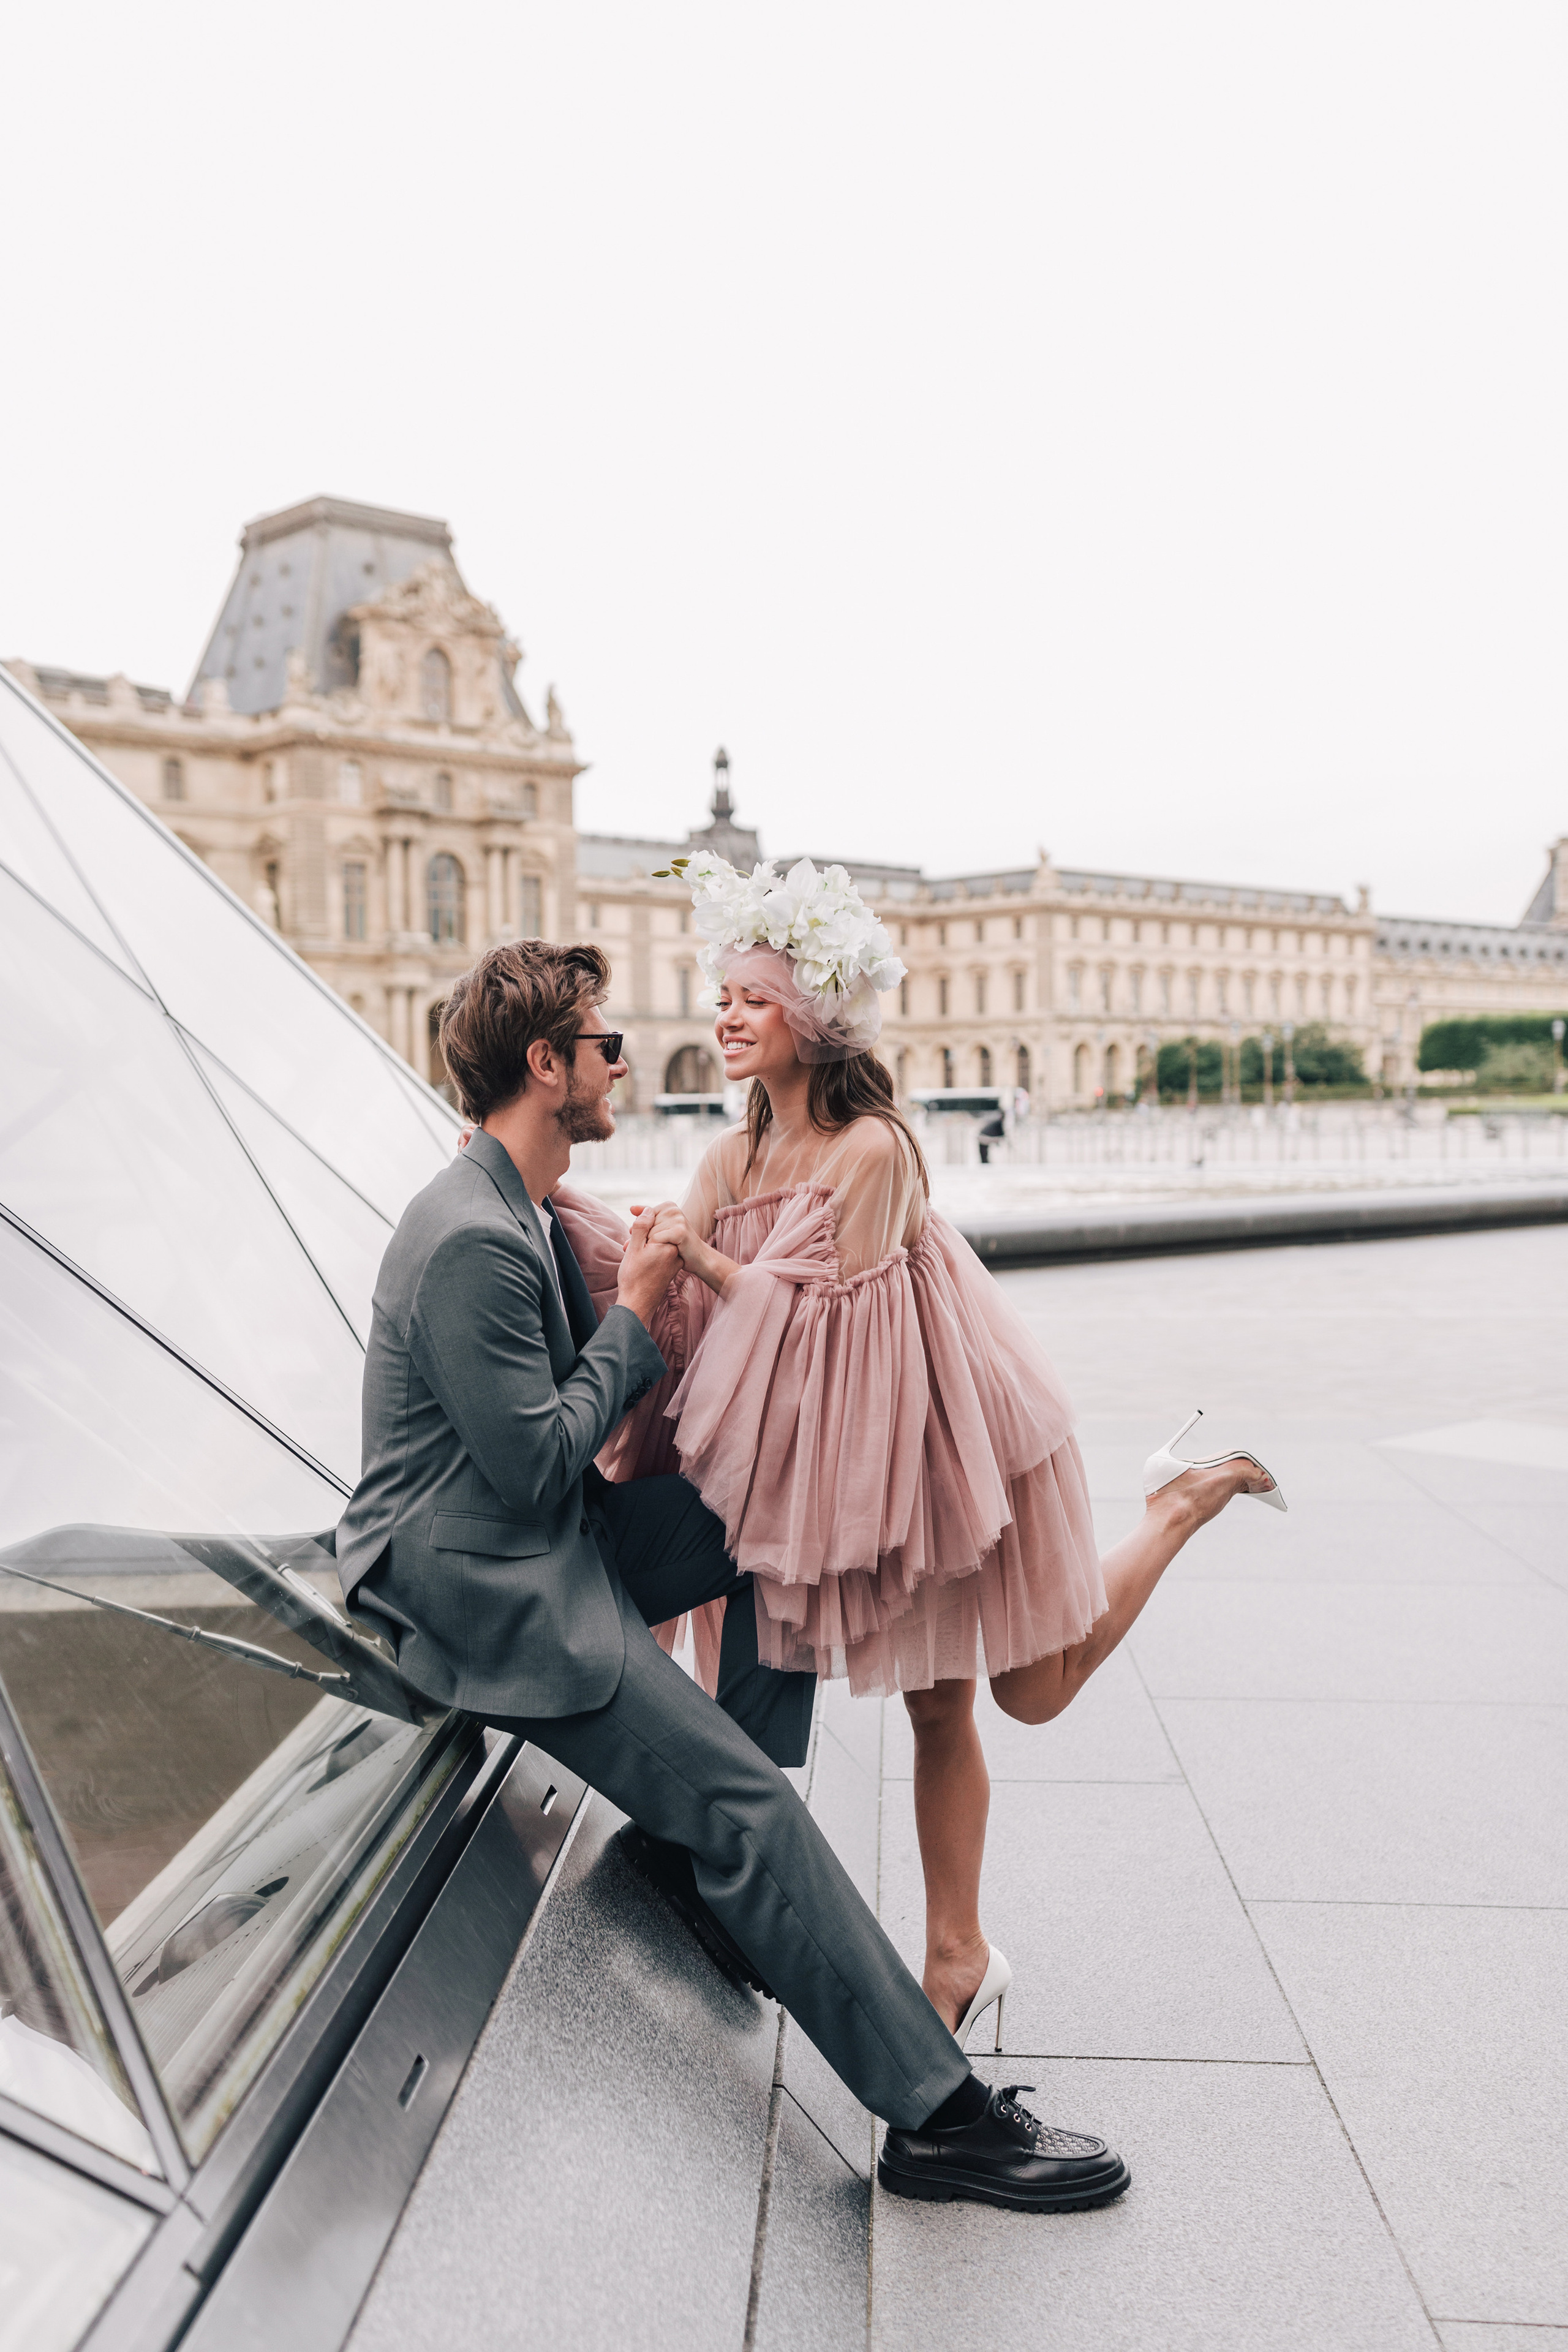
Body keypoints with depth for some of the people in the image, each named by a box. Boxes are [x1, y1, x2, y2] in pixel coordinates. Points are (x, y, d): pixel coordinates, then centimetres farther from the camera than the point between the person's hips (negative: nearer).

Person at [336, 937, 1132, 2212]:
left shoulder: (533, 1213, 10)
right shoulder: (472, 1243, -24)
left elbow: (587, 1388, 15)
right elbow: (536, 1465, -22)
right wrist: (636, 1315, -12)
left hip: (546, 1541, 10)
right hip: (478, 1587, -10)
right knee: (747, 1802, -15)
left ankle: (705, 1840, 10)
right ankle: (939, 2116, -7)